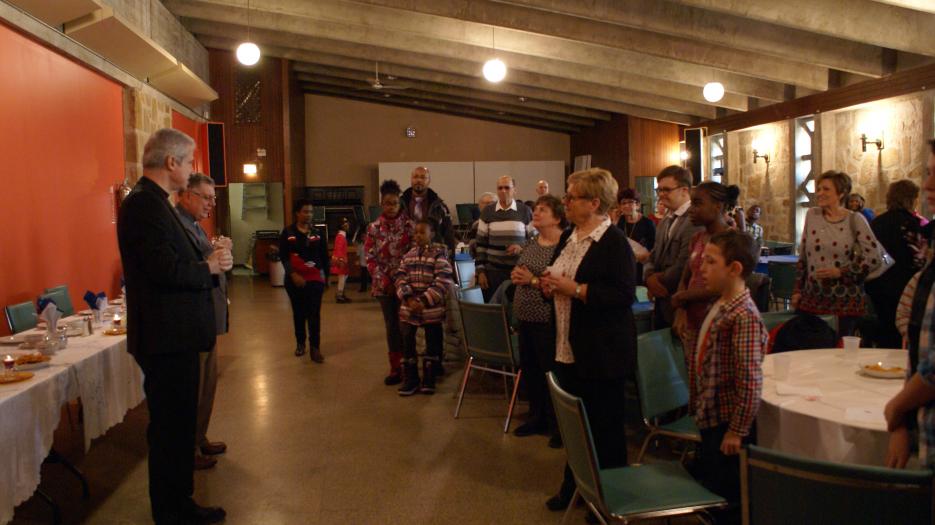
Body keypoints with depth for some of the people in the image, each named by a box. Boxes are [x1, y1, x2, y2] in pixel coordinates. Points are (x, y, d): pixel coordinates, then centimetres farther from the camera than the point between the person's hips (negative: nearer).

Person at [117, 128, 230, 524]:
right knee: (169, 428, 1)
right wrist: (209, 267, -10)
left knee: (179, 425, 19)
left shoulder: (152, 202, 15)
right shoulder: (143, 203, -17)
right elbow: (164, 269, -26)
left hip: (175, 337, 11)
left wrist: (209, 262, -1)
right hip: (165, 338, -11)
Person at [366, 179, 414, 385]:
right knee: (391, 326, 6)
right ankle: (396, 368, 13)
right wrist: (382, 279, -9)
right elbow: (370, 258, 3)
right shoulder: (374, 228, 4)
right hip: (385, 285, 2)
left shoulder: (409, 225, -3)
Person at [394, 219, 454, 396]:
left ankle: (429, 380, 20)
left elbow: (444, 282, -14)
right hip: (409, 307, 4)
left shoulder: (439, 254, -6)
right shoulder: (408, 255, 9)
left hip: (432, 309, -4)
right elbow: (400, 278, 4)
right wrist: (408, 298, -13)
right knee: (407, 344, 5)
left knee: (433, 345, 6)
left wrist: (424, 301, -18)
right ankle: (410, 380, 18)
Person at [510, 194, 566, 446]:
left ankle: (558, 425, 18)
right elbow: (518, 272, 20)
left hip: (548, 321, -8)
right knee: (529, 370, 16)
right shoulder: (531, 243, 11)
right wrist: (515, 275, -1)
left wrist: (533, 280, -21)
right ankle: (537, 418, 32)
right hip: (526, 318, 8)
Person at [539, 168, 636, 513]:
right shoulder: (568, 237, 10)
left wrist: (575, 289, -24)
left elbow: (624, 294, -22)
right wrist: (549, 285, -1)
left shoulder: (614, 242, -14)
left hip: (602, 352, -8)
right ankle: (574, 486, 32)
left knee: (605, 426, 7)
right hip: (568, 348, 8)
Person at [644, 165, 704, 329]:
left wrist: (659, 281, -7)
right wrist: (650, 278, -8)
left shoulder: (695, 221, -18)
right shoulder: (664, 222, 15)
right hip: (662, 305, 8)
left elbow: (684, 266, -24)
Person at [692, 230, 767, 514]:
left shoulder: (744, 316, -24)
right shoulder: (718, 306, 6)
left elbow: (750, 382, -26)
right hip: (710, 420, 9)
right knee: (707, 485, 22)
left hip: (728, 424, -9)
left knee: (728, 500, 6)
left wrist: (737, 431, -21)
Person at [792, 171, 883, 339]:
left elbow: (873, 258, -8)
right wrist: (797, 290, 9)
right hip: (812, 299, 3)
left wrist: (840, 272, -14)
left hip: (845, 303, -3)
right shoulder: (812, 215, 6)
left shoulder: (854, 220, -4)